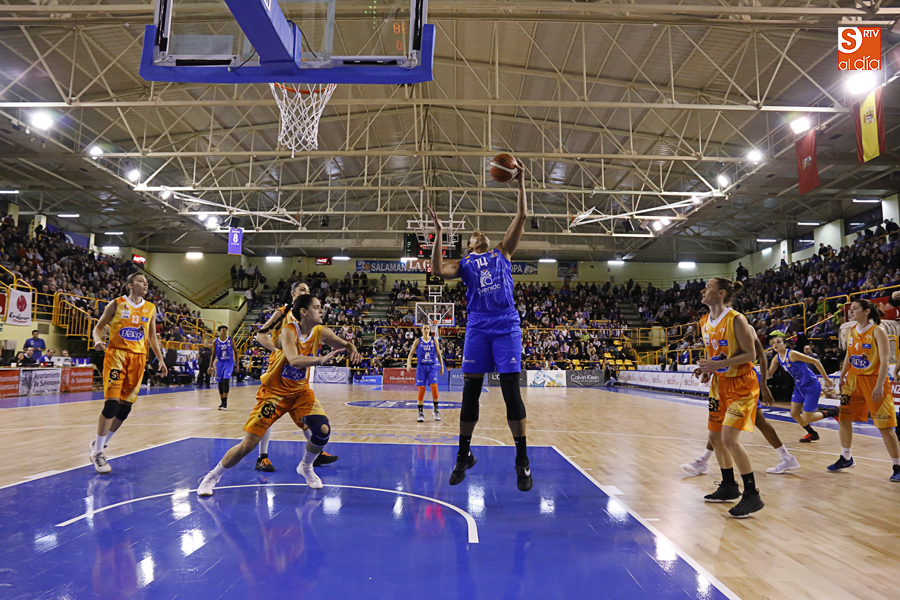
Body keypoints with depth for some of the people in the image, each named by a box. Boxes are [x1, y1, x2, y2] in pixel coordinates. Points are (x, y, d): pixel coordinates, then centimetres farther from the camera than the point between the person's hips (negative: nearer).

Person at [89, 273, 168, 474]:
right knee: (112, 402, -14)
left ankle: (99, 444, 22)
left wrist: (160, 360, 13)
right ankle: (97, 452, -2)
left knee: (125, 407, 3)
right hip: (116, 354, -4)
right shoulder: (116, 304, 1)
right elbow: (99, 327, 4)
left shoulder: (150, 309, 11)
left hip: (138, 358, 4)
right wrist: (98, 341, -17)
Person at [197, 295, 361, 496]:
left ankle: (306, 467, 16)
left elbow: (345, 344, 0)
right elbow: (294, 360, -42)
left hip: (300, 391, 5)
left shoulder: (320, 333, -8)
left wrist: (352, 350, -23)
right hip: (274, 392, -4)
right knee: (248, 444, -5)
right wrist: (321, 359, -56)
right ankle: (212, 477, 19)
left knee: (323, 430, -14)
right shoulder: (289, 331, -24)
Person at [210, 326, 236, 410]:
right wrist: (211, 366, 5)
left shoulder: (231, 340, -3)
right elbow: (213, 354, 7)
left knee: (226, 380, -17)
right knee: (220, 382, 7)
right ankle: (222, 402, 19)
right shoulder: (215, 342, 0)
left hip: (229, 362, -2)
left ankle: (225, 402, -15)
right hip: (220, 362, 3)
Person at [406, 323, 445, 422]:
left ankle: (436, 410, 6)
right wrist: (409, 364, -12)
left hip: (432, 367, 0)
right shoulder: (418, 341, 3)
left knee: (434, 388, -11)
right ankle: (420, 412, 8)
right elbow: (411, 353, 4)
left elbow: (439, 354, 9)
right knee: (421, 390, -2)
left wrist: (442, 366, 6)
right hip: (421, 367, 0)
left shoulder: (434, 340, 5)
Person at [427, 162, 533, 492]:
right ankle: (464, 455, 17)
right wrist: (439, 235, -1)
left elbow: (521, 217, 11)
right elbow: (437, 270, -2)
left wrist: (521, 184, 8)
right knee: (470, 391, 1)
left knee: (511, 390, -7)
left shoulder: (503, 253, 18)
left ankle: (522, 461, 1)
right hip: (477, 327, 1)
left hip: (506, 326, -1)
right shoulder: (464, 264, 17)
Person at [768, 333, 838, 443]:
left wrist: (826, 379, -12)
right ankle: (812, 434, 30)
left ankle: (833, 412, 17)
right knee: (794, 414, 6)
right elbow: (768, 374, 2)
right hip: (800, 387, 8)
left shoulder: (792, 354, -24)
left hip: (812, 387, -7)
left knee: (806, 418, -5)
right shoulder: (777, 358, -1)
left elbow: (815, 361, -19)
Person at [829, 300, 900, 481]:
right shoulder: (851, 331, 8)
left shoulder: (877, 331, -12)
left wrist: (879, 385, -23)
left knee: (885, 426, -4)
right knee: (843, 419, 8)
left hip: (873, 381, -7)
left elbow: (885, 360, -17)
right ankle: (846, 459, 24)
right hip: (853, 380, 7)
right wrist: (842, 377, 15)